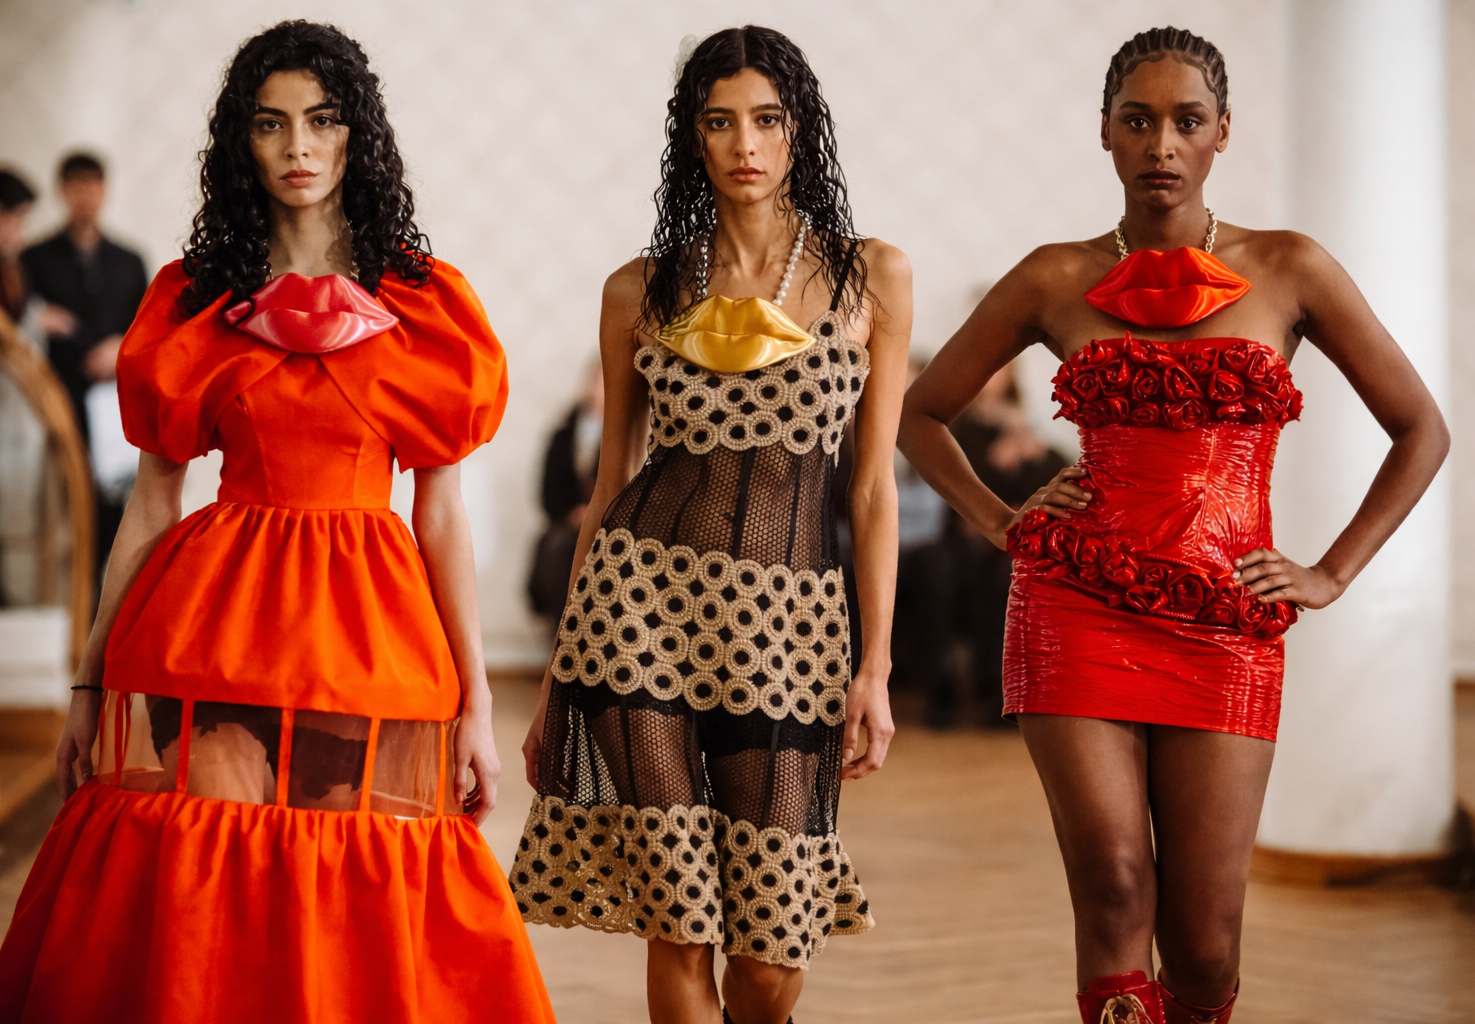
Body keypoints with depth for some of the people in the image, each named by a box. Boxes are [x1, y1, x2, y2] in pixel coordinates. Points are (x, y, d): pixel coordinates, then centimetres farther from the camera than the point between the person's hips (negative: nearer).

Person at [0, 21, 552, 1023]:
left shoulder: (423, 303, 6)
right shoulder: (194, 300, 8)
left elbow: (442, 511, 4)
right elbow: (152, 500, 8)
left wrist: (475, 703, 1)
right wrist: (90, 679, 5)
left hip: (367, 632, 0)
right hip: (211, 631, 0)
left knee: (357, 914, 0)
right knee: (194, 892, -5)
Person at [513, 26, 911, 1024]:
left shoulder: (871, 276, 6)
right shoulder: (642, 291, 8)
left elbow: (875, 487, 5)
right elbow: (609, 483, 12)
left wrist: (876, 666, -2)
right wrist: (560, 680, 11)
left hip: (787, 618, 0)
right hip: (642, 601, 0)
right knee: (678, 928, -2)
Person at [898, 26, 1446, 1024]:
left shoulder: (1289, 269, 5)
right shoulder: (1057, 280, 7)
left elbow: (1421, 429, 11)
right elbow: (921, 411, 19)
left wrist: (1331, 575, 4)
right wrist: (1001, 521, 5)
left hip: (1224, 632, 0)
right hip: (1079, 610, 0)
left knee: (1205, 939, -2)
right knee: (1115, 890, -12)